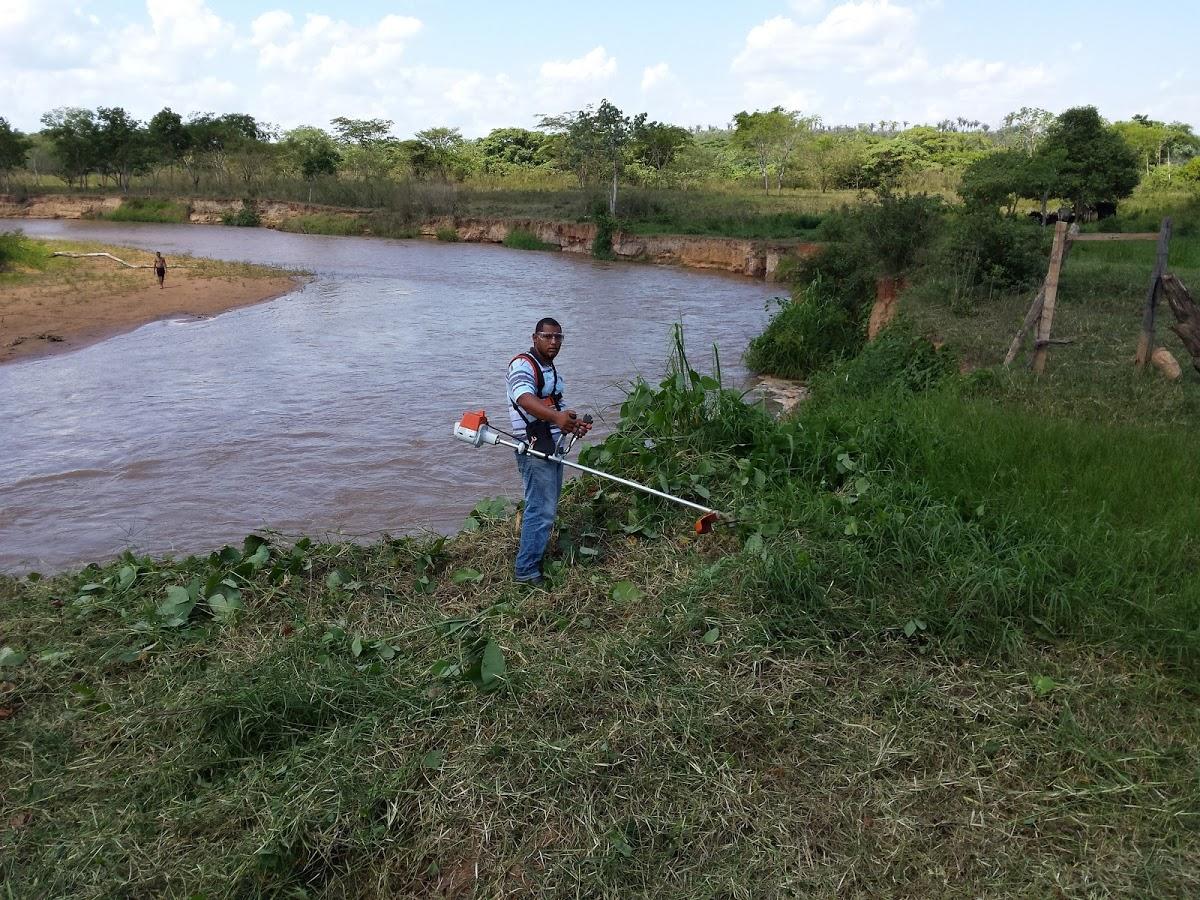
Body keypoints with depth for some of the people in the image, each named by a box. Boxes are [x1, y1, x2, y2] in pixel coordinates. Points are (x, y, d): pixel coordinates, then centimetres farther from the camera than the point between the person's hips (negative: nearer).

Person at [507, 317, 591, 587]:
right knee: (542, 509, -11)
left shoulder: (552, 370, 20)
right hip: (535, 447, -10)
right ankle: (526, 571, -3)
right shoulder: (523, 365, -13)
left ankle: (535, 557, 28)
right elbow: (525, 398, -33)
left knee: (547, 507, 16)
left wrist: (573, 423, 11)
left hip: (553, 446, 10)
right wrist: (557, 417, -48)